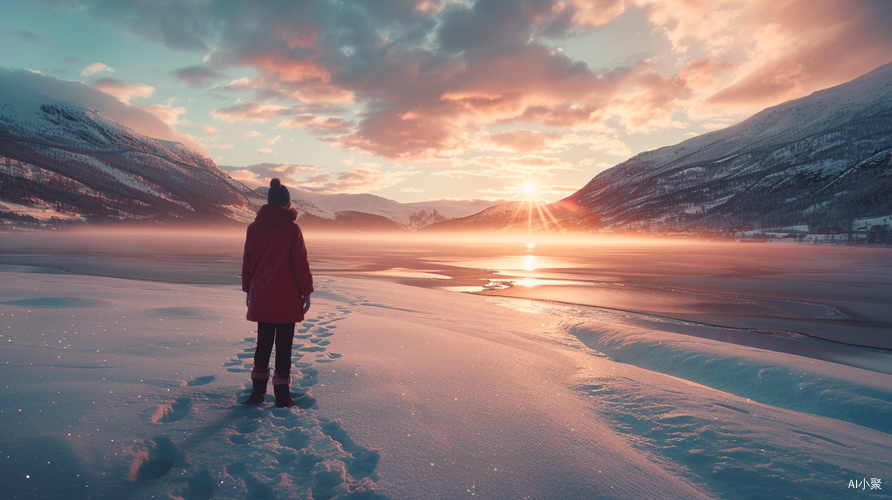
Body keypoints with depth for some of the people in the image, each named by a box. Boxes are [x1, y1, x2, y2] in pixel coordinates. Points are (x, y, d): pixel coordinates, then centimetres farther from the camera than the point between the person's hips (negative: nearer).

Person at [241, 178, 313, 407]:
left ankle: (258, 389, 21)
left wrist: (248, 291, 18)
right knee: (284, 344, 3)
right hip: (287, 298, -4)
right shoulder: (292, 228, -10)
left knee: (263, 341, 16)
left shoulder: (253, 228, 2)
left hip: (261, 297, 4)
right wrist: (306, 292, 0)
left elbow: (247, 262, 9)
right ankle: (281, 393, 8)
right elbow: (300, 263, -9)